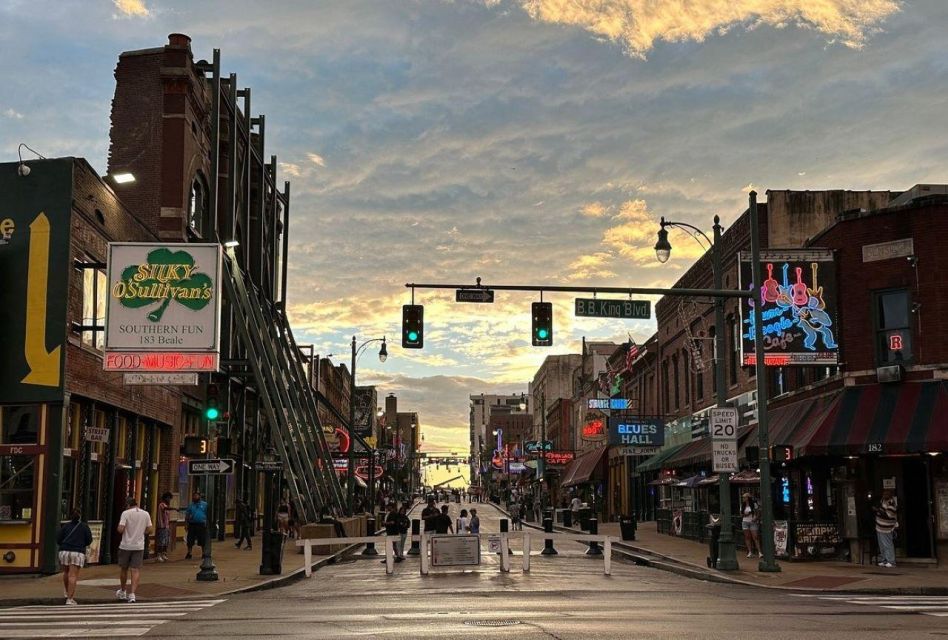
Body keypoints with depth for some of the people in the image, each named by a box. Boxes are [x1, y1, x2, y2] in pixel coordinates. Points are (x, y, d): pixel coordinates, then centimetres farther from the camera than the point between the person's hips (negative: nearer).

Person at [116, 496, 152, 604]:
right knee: (136, 570, 1)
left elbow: (120, 529, -16)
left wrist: (119, 525, 6)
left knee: (124, 569, 15)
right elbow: (148, 529, 6)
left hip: (126, 545, -1)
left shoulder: (126, 513, -9)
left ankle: (122, 592, 30)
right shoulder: (146, 514, 1)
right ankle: (132, 594, -10)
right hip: (139, 546, 1)